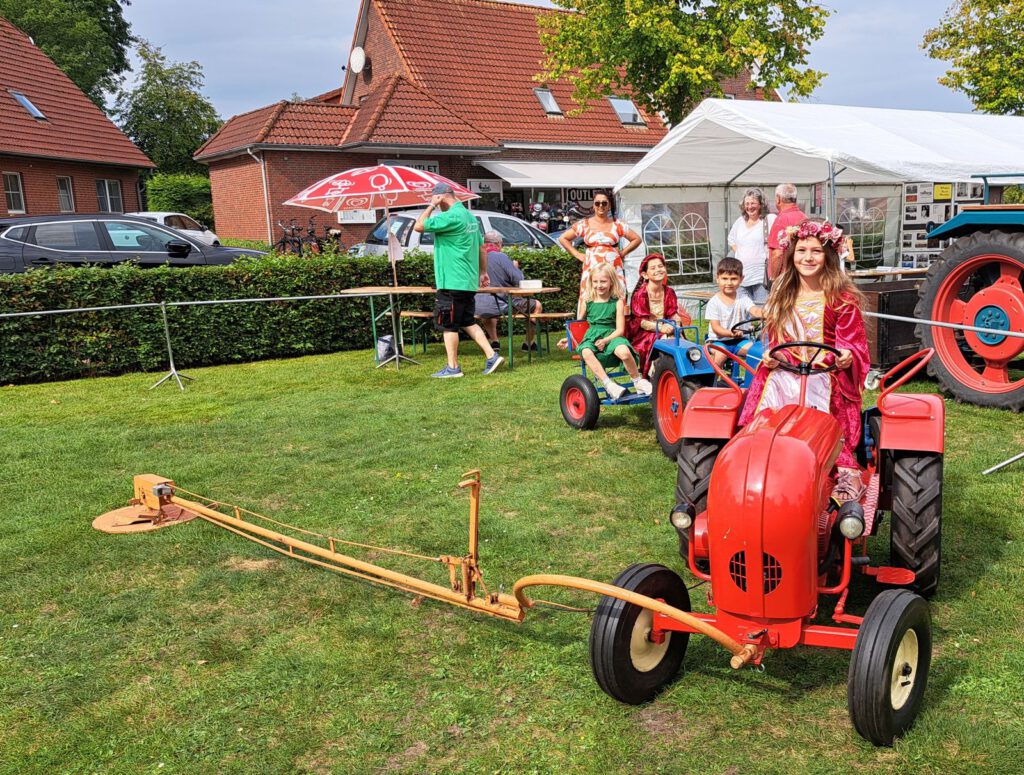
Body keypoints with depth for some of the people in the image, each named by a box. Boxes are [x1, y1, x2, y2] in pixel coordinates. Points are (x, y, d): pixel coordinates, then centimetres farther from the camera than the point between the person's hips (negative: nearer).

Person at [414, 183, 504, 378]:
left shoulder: (451, 216, -17)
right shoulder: (469, 216, 14)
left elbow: (419, 226, -20)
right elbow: (481, 248, 19)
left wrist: (432, 205, -10)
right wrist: (483, 272, 25)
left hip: (451, 282, -9)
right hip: (469, 281, 9)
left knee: (448, 325, 0)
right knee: (468, 322, 16)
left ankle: (453, 367, 6)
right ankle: (492, 356, 11)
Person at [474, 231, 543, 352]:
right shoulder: (501, 257, -13)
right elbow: (518, 279, -14)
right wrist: (516, 267, 6)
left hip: (478, 308, 6)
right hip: (502, 304, -6)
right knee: (536, 306, 14)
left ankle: (493, 340, 37)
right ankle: (529, 343, 23)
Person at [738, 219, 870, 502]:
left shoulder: (842, 298, 1)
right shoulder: (782, 296, 17)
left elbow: (855, 343, 0)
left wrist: (847, 357, -23)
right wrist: (772, 357, -3)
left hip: (827, 376, -4)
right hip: (785, 375, 4)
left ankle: (848, 471, -19)